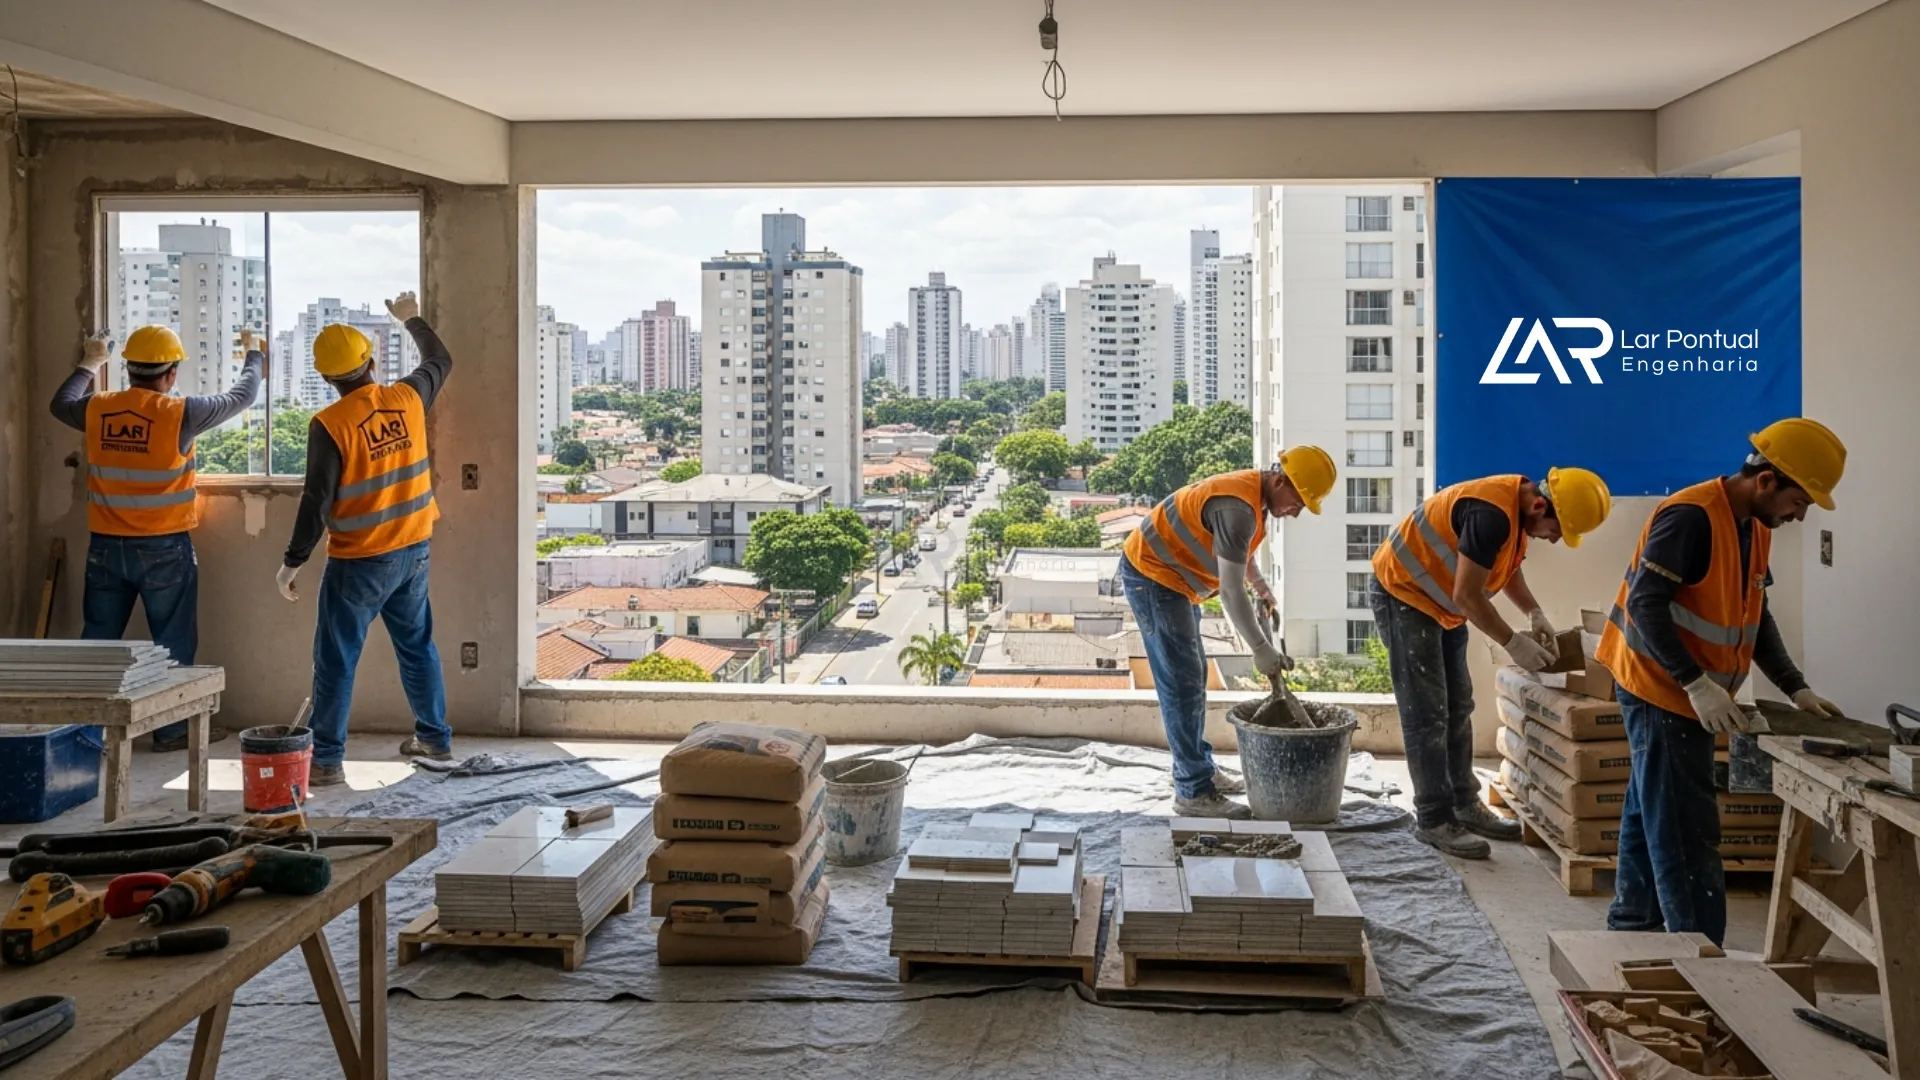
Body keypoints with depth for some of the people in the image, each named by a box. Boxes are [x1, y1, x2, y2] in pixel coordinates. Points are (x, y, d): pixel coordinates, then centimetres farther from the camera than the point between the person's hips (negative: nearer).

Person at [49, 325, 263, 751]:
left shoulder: (96, 410, -1)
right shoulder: (179, 413, -13)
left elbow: (61, 404, 23)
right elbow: (241, 397, 1)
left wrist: (88, 365, 39)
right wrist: (253, 354, 19)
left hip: (106, 546, 4)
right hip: (164, 549, -4)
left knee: (98, 640, 12)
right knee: (173, 643, 6)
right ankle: (172, 730, 11)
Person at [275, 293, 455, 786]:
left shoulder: (330, 425, -16)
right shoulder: (408, 399, -2)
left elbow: (317, 502, -16)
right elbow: (441, 361, 20)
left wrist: (293, 562, -8)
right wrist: (412, 318, 35)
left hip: (359, 563, -5)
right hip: (413, 551, 6)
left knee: (336, 661, 2)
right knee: (417, 645, 19)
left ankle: (326, 760, 5)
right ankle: (435, 736, 29)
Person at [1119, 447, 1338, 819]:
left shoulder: (1253, 492, 3)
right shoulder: (1238, 507, -28)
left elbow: (1237, 551, 25)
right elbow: (1231, 592, -27)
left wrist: (1262, 588, 16)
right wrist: (1262, 650, -20)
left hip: (1172, 577, 11)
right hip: (1151, 575, -11)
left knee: (1194, 676, 17)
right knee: (1182, 683, -9)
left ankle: (1197, 766, 28)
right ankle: (1193, 791, -4)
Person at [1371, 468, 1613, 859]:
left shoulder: (1518, 507, -1)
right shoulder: (1492, 514, -31)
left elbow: (1505, 566, 16)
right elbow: (1467, 595, -29)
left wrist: (1535, 613, 2)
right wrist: (1514, 642, -19)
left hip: (1439, 602, 10)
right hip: (1403, 595, -10)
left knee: (1457, 708, 13)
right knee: (1427, 714, -8)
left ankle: (1464, 805, 23)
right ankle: (1433, 819, -1)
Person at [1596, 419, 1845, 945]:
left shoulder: (1754, 528, 9)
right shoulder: (1690, 517, -21)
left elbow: (1756, 617, 16)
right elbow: (1645, 605, -26)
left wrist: (1795, 688, 6)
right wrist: (1697, 684, -28)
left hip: (1686, 697, 10)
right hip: (1662, 692, -10)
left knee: (1651, 821, 17)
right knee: (1687, 836, -9)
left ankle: (1632, 930, 27)